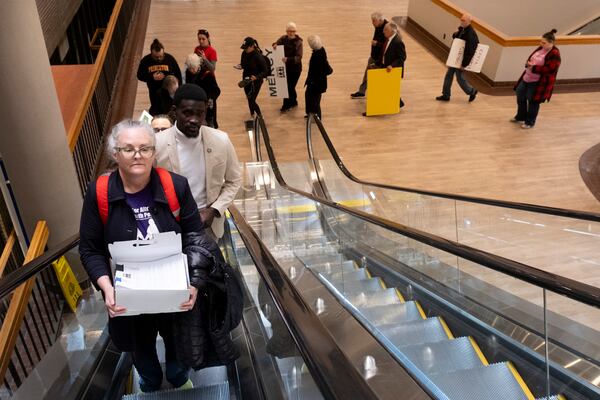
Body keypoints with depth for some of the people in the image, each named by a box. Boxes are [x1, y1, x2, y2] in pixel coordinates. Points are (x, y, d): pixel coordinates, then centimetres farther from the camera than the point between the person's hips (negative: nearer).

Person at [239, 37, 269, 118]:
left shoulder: (258, 56, -22)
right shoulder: (244, 53, -4)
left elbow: (265, 71, -18)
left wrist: (256, 77, -33)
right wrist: (240, 66, -10)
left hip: (256, 81, -6)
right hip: (246, 80, 6)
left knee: (251, 101, -8)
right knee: (249, 99, 16)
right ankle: (252, 116, 34)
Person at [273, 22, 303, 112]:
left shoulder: (298, 42, -17)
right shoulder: (283, 39, -3)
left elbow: (298, 57, -26)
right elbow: (277, 43, 11)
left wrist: (288, 59, -43)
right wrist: (275, 45, -16)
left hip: (295, 68, -5)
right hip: (286, 67, 5)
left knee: (290, 86, 0)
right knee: (288, 86, 15)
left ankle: (286, 105, 16)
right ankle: (294, 102, 36)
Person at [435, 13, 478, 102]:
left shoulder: (471, 34, -24)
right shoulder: (462, 30, 1)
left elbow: (471, 51, -25)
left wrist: (464, 64, -23)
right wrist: (456, 34, -6)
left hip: (462, 60, -9)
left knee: (460, 78, 5)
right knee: (448, 75, 12)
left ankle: (472, 92, 28)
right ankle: (446, 95, 24)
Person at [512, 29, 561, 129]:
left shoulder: (555, 55, -19)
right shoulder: (540, 48, 7)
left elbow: (549, 69, -25)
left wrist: (533, 67, -25)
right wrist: (528, 63, -8)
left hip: (538, 82, -9)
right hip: (527, 78, 9)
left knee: (533, 101, 3)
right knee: (520, 96, 18)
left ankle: (530, 122, 21)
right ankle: (520, 117, 37)